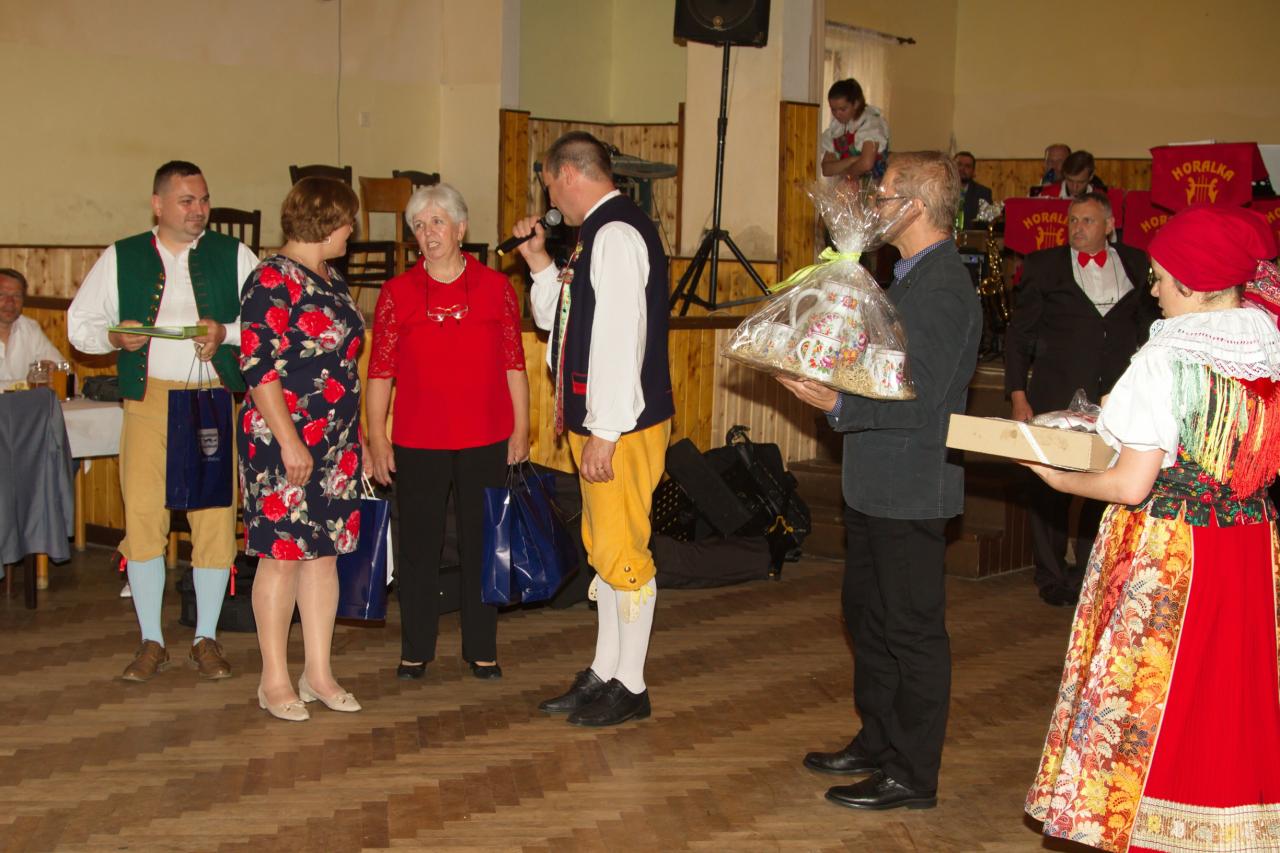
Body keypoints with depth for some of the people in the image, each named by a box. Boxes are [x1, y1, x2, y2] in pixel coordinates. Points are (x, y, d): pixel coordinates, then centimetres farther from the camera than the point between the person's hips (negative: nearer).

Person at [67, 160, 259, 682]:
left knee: (216, 517, -2)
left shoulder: (234, 256, 10)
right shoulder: (121, 258, 12)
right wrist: (114, 337, -6)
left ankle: (206, 639, 11)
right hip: (149, 400, 0)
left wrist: (226, 332, -11)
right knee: (142, 516, -3)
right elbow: (79, 323, 14)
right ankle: (151, 642, 10)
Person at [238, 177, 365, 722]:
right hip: (283, 439, -8)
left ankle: (319, 673, 16)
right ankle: (274, 680, 8)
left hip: (336, 442, 8)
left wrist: (352, 439, 19)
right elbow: (259, 367, -17)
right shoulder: (273, 280, -12)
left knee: (325, 552, 9)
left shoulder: (332, 280, 15)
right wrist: (289, 441, -21)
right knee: (283, 554, -2)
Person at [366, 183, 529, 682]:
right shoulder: (397, 293, 2)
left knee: (480, 543, 7)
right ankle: (415, 651, 17)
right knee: (419, 545, 6)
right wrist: (376, 438, -2)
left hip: (486, 440, 0)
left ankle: (482, 650, 18)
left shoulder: (495, 287, 3)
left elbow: (514, 364, 5)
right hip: (418, 442, 0)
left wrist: (521, 429, 2)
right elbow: (380, 371, 2)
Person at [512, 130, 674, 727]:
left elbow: (620, 336, -22)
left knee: (620, 550, -2)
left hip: (622, 427, -10)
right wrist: (539, 262, 11)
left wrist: (605, 431, -23)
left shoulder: (616, 234, -16)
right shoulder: (599, 232, 16)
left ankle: (630, 685, 9)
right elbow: (555, 317, 25)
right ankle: (603, 674, 26)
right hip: (598, 423, 10)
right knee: (601, 547, 16)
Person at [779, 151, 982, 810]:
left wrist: (839, 405, -29)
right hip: (877, 484, 11)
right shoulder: (912, 276, 14)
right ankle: (878, 743, 34)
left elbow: (921, 398, -25)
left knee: (913, 631, -1)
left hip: (910, 491, -11)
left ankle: (912, 775, 10)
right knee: (867, 615, 20)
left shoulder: (943, 290, -20)